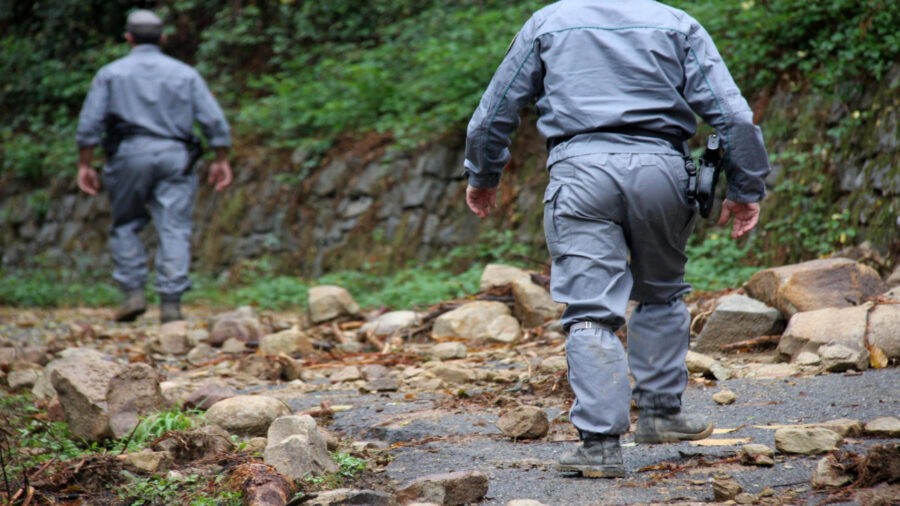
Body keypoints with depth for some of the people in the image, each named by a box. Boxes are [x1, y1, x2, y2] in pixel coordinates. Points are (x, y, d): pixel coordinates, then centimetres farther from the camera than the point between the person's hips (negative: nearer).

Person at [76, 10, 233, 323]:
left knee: (125, 227, 13)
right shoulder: (185, 74, 13)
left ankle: (133, 293, 2)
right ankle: (171, 303, -9)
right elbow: (214, 121, 6)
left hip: (129, 155, 0)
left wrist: (84, 165, 4)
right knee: (174, 230, -2)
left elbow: (89, 123, 1)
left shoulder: (111, 74, 10)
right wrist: (221, 160, 12)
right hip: (174, 156, 1)